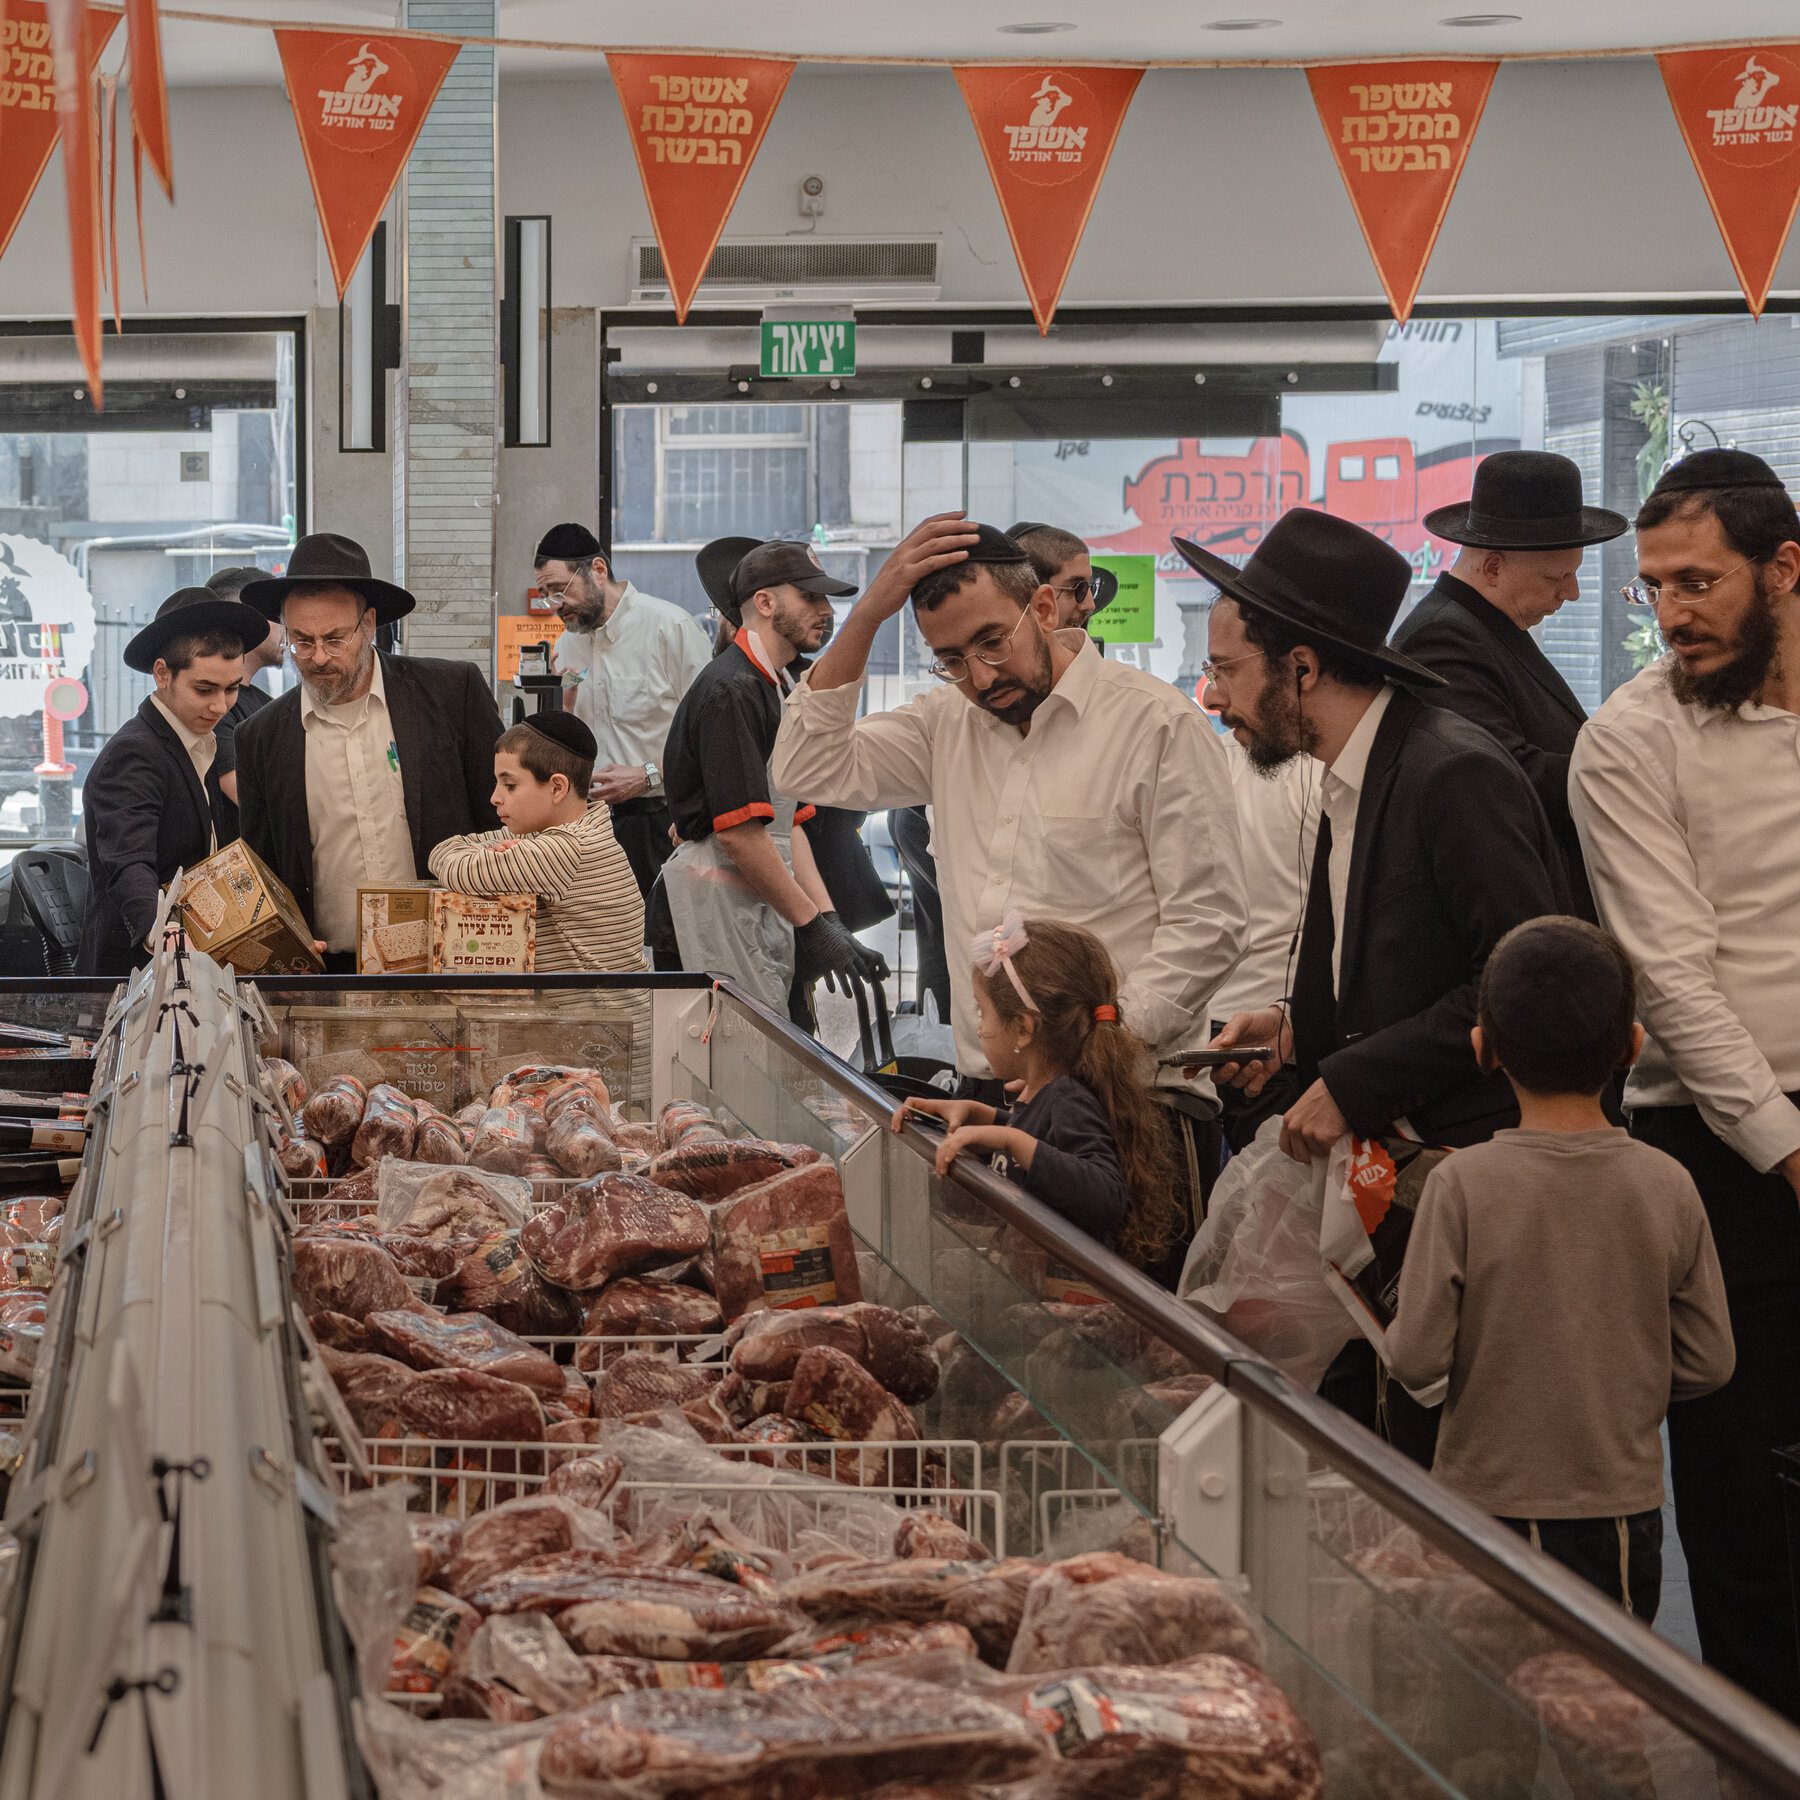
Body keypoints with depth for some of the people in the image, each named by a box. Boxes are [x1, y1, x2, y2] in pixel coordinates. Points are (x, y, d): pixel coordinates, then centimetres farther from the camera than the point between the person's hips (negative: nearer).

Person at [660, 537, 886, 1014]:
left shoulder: (779, 688, 19)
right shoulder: (731, 690, -13)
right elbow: (739, 831, -18)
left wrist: (829, 919, 7)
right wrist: (811, 924, -13)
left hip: (764, 901, 10)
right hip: (718, 900, -10)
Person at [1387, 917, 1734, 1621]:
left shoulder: (1461, 1184, -13)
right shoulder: (1667, 1186, -5)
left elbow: (1417, 1358, -13)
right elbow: (1708, 1363, 0)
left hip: (1488, 1503, -2)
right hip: (1624, 1508, 2)